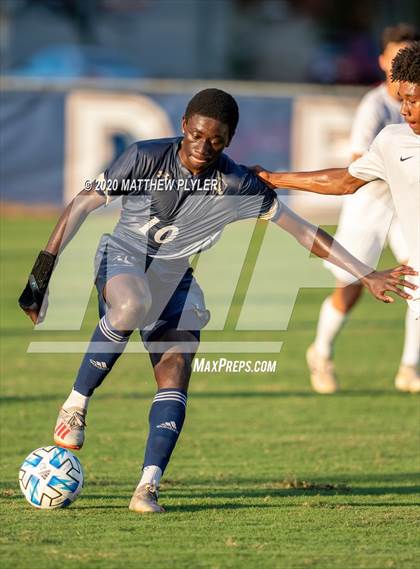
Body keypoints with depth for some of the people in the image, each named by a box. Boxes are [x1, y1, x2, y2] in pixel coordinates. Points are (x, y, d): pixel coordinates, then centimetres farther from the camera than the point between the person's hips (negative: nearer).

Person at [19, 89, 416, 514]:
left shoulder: (238, 186, -10)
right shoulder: (145, 158, -16)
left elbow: (302, 230, -5)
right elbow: (83, 205, -10)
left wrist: (366, 276, -8)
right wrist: (44, 268, -15)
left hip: (175, 280, 3)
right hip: (123, 259, -3)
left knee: (175, 379, -16)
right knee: (133, 305, -38)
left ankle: (149, 485, -16)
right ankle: (76, 404, -25)